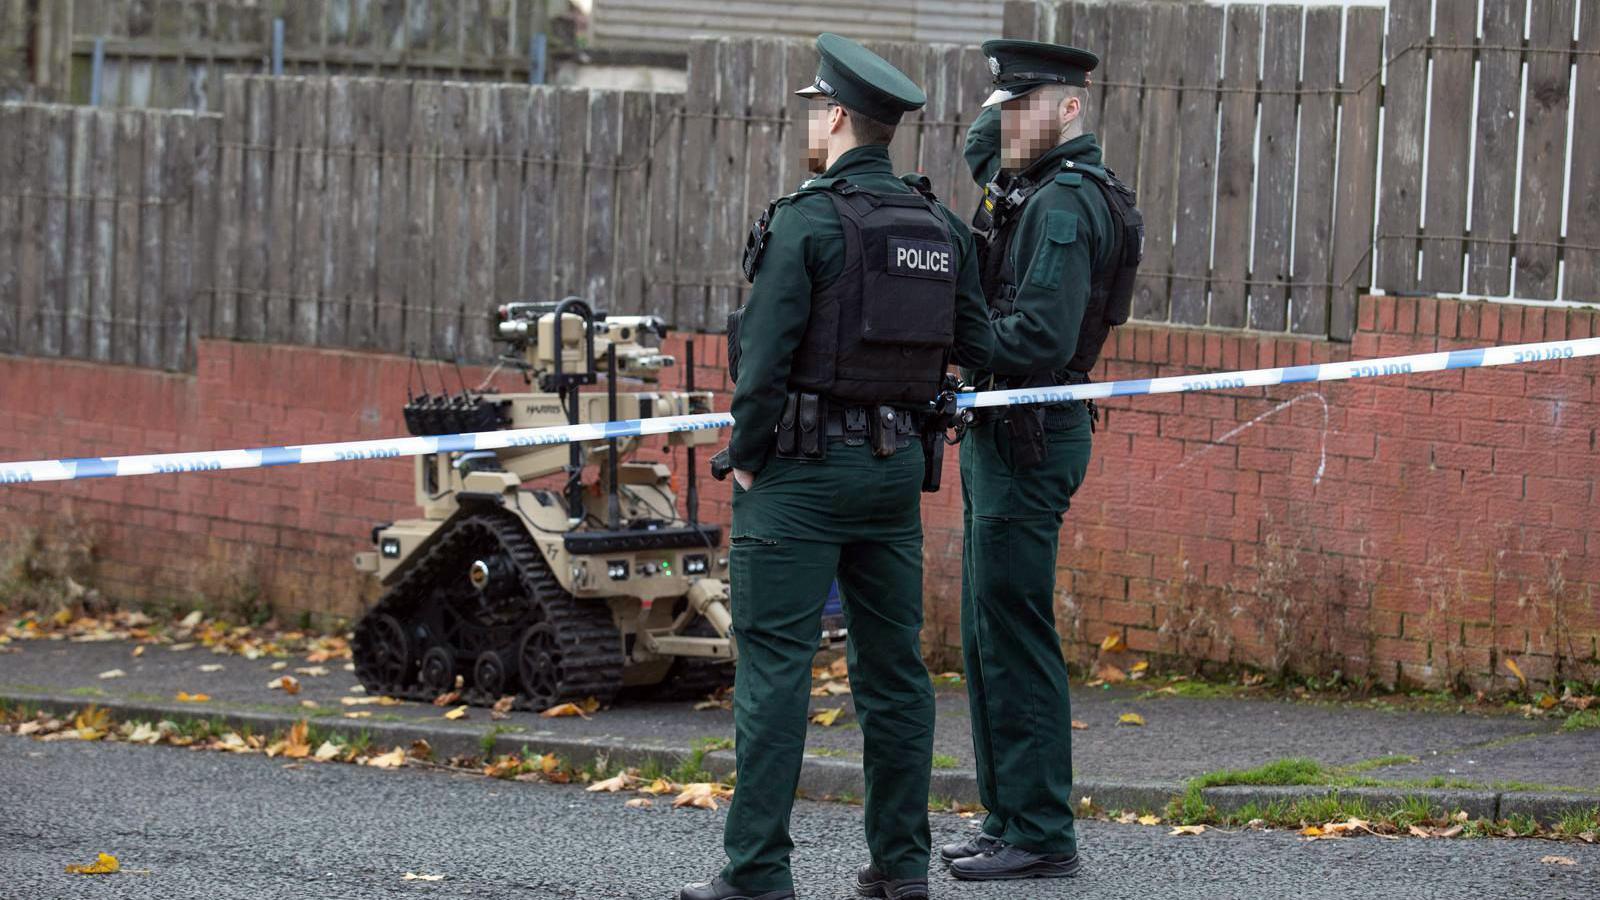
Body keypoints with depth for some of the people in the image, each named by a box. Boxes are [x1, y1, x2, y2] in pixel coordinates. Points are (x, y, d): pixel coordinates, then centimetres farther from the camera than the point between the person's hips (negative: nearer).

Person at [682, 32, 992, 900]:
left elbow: (766, 355, -16)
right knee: (893, 666, 11)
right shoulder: (939, 226, 7)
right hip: (897, 467, 6)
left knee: (775, 666, -5)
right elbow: (974, 344, 10)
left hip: (801, 469, -6)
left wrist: (745, 459, -6)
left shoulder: (807, 219, -13)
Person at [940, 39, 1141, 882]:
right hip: (1000, 435, 11)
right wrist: (1007, 102, 17)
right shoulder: (1036, 185, 14)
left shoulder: (1064, 203, -17)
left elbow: (1038, 340, -25)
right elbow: (983, 151, 36)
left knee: (1015, 639, -9)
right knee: (988, 637, 14)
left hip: (1029, 440, -11)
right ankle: (1008, 819, 20)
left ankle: (1039, 835, -7)